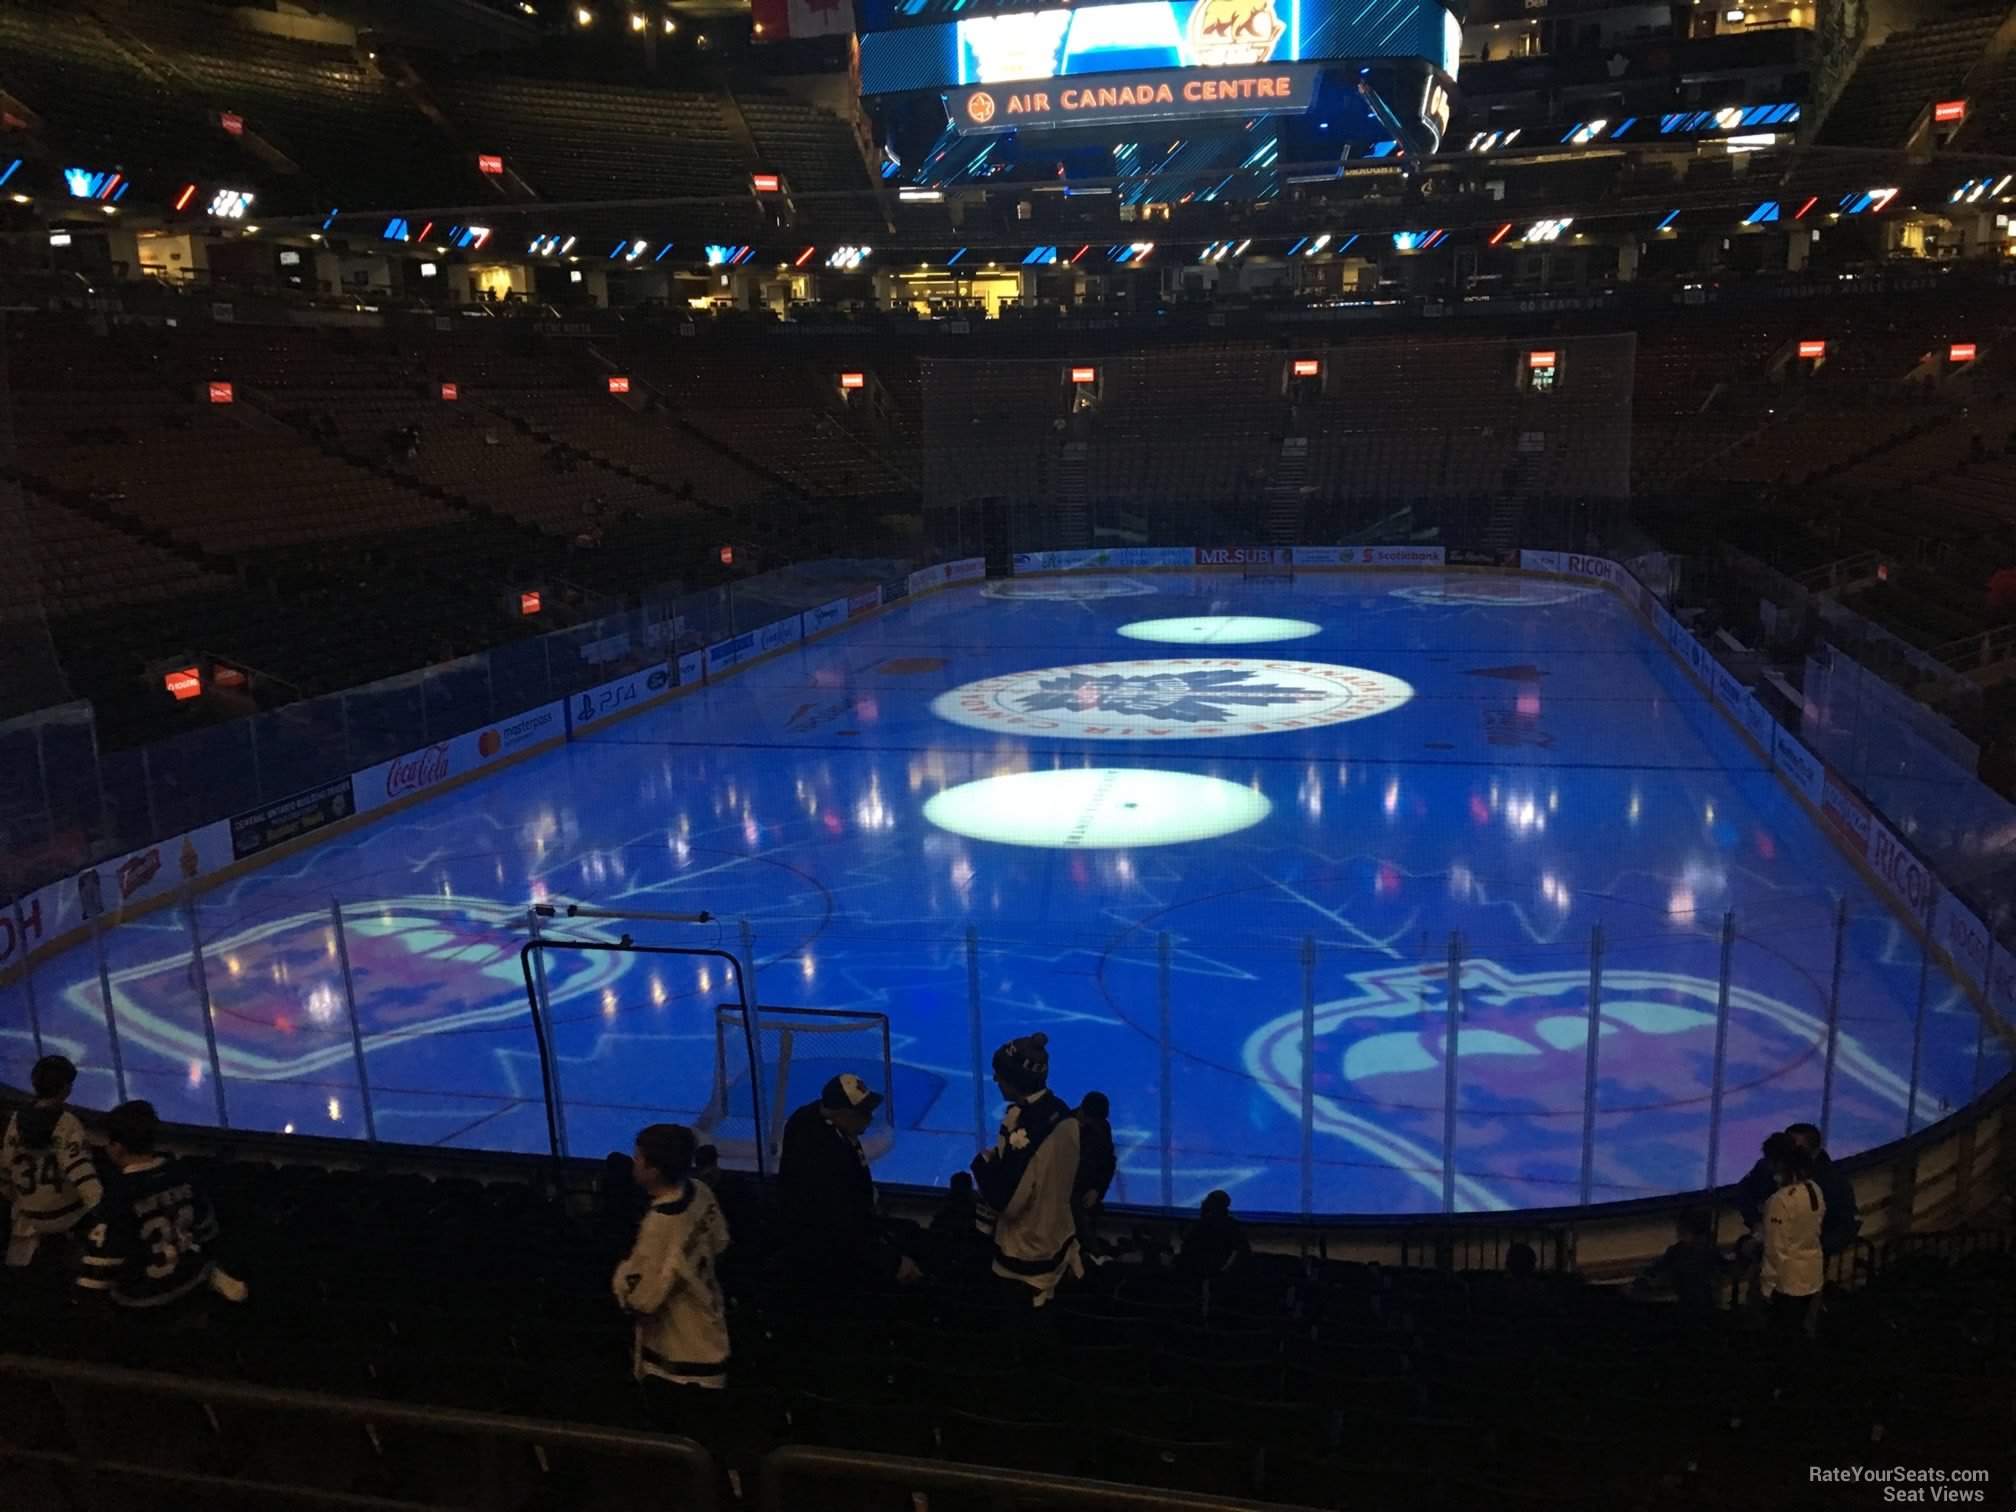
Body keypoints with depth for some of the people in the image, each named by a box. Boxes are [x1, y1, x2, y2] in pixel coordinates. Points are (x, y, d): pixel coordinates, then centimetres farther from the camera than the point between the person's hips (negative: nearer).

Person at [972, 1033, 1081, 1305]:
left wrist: (983, 1162, -8)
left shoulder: (1022, 1122, -28)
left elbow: (1005, 1199, -25)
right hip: (1060, 1242, 8)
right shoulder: (1062, 1112, -3)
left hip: (1026, 1255, -7)